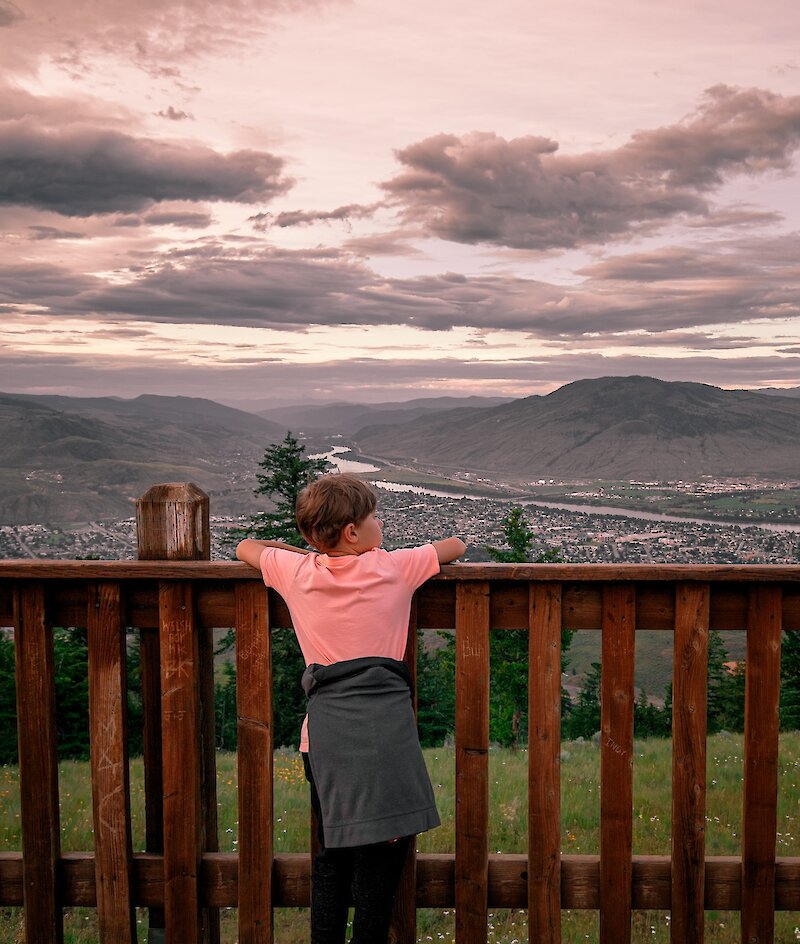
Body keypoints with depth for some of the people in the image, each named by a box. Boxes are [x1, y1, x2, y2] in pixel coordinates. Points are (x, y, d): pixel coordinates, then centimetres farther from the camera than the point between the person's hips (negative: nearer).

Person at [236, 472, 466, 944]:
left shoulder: (296, 570, 5)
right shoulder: (393, 567, 1)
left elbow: (246, 547, 25)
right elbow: (457, 545, 18)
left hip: (325, 726, 3)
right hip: (383, 719, -3)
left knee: (332, 853, 14)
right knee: (381, 848, 4)